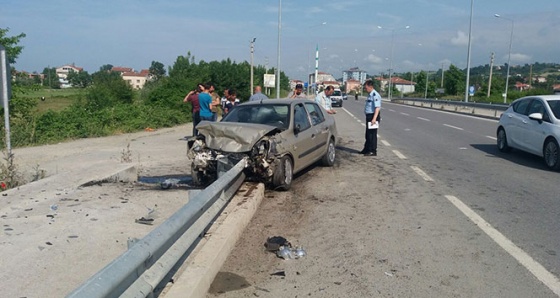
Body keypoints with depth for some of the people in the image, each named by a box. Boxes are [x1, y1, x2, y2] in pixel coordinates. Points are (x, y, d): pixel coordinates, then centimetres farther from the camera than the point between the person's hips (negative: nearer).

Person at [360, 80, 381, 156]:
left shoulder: (375, 95, -17)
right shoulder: (369, 95, 14)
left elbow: (377, 108, -23)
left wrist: (374, 118, -29)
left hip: (373, 116, -10)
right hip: (368, 116, 10)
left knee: (372, 134, -3)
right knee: (368, 134, 18)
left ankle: (373, 151, 5)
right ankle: (367, 149, 31)